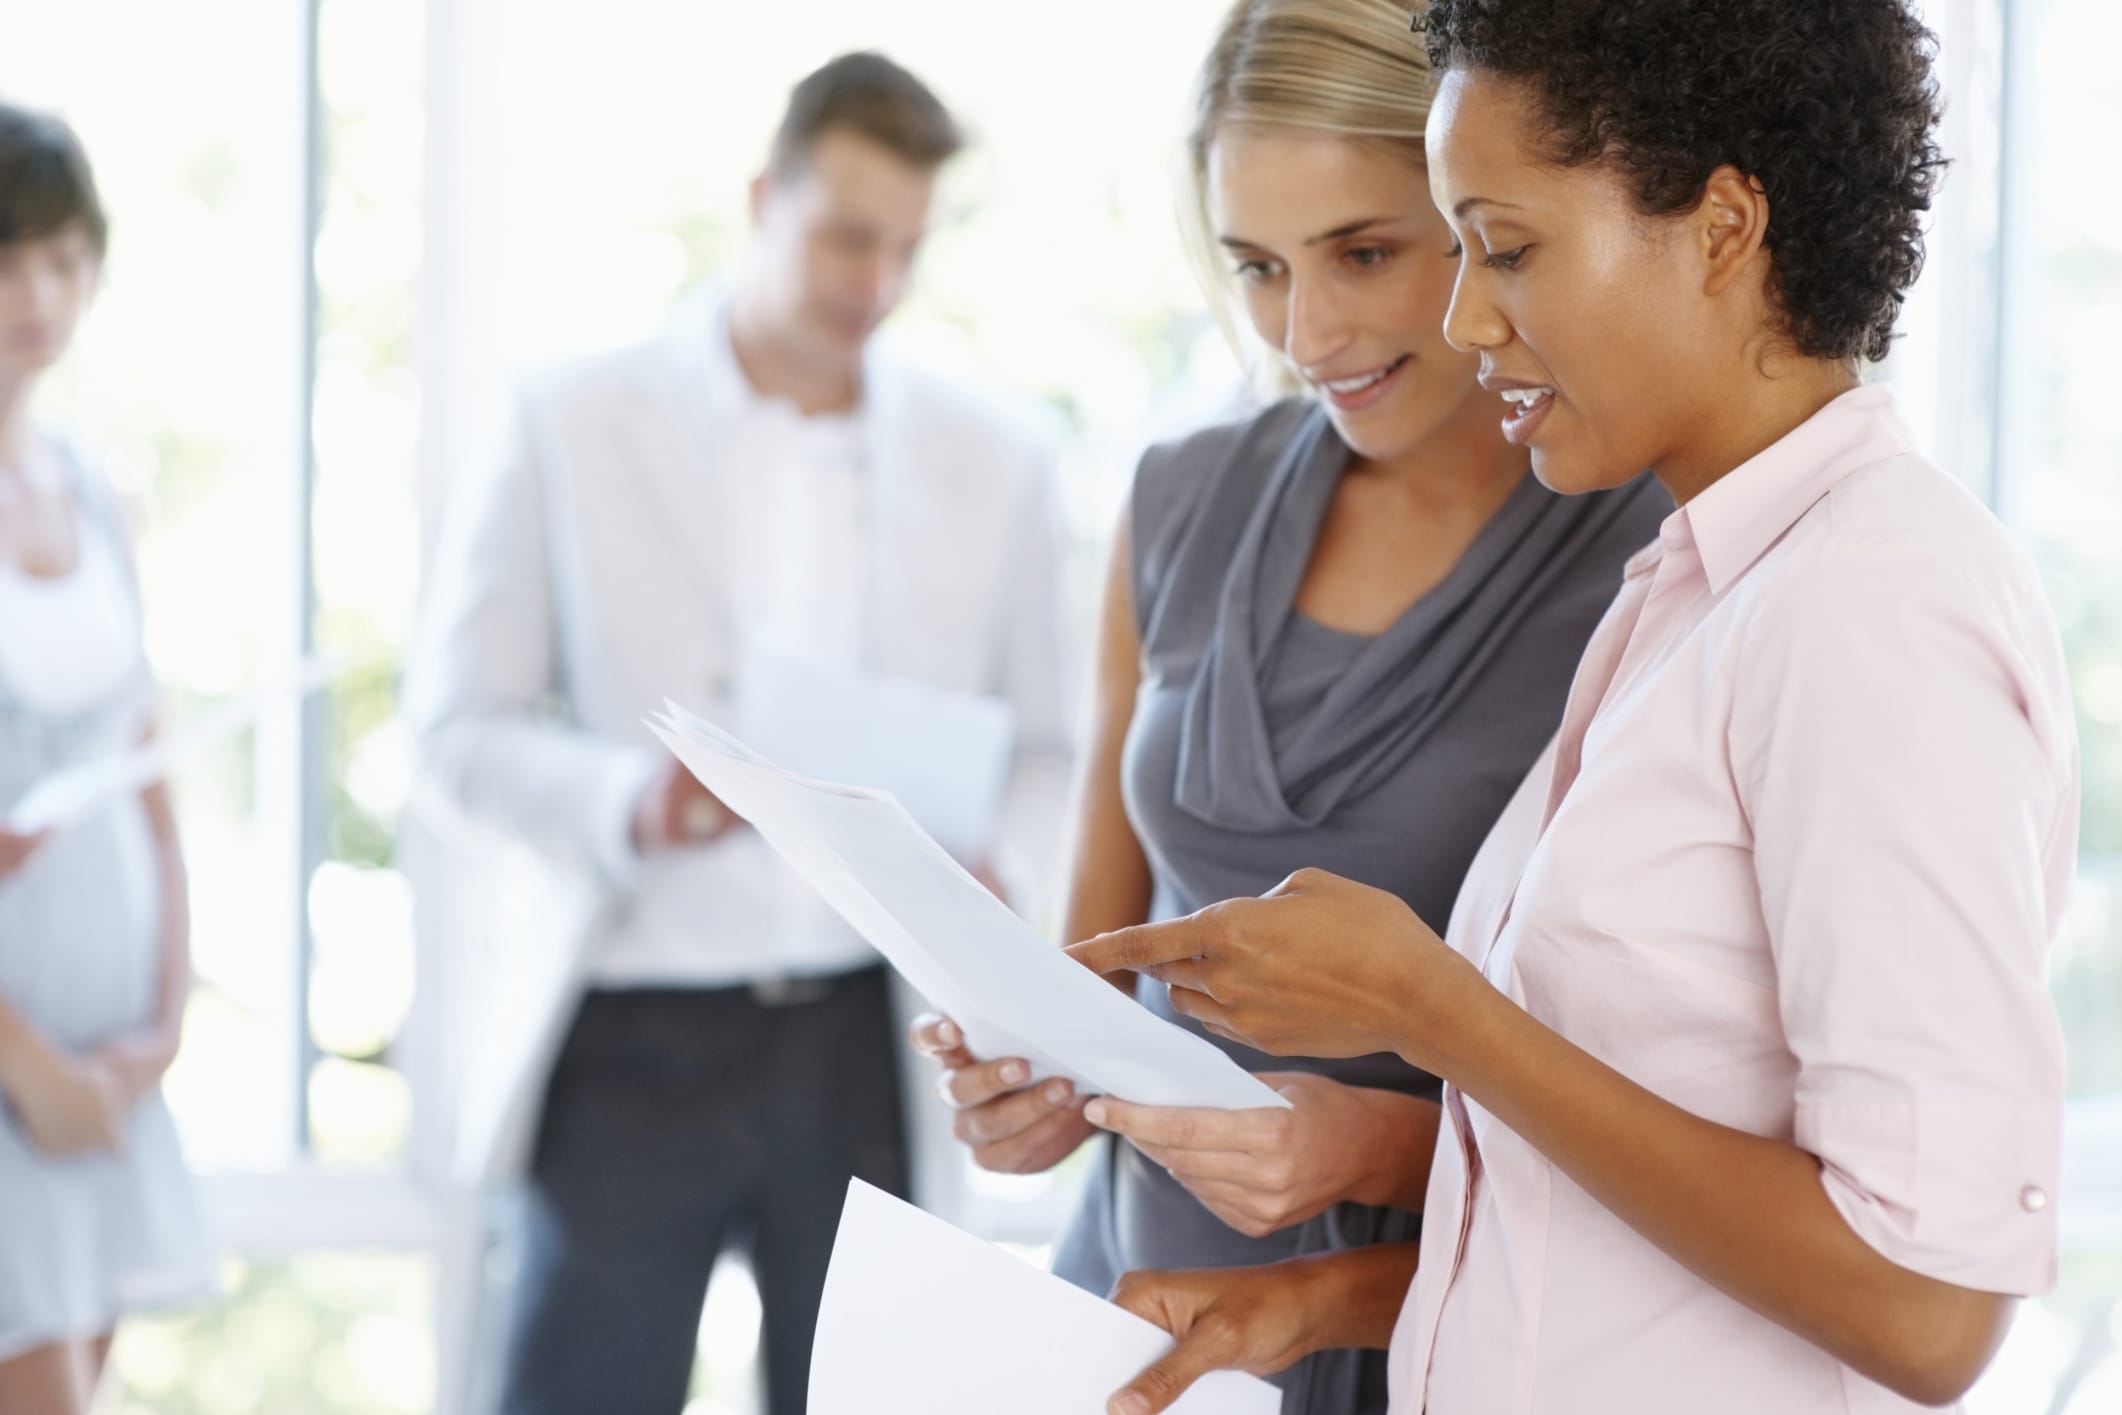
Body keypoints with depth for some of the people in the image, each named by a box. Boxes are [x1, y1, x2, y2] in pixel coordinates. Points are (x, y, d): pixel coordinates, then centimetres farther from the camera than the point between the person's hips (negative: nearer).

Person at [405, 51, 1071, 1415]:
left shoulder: (993, 459, 7)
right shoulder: (577, 427, 0)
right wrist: (627, 802, -19)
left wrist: (989, 872, -11)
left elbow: (1038, 751, 12)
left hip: (871, 1035, 2)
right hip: (639, 1034, -2)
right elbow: (463, 716, 1)